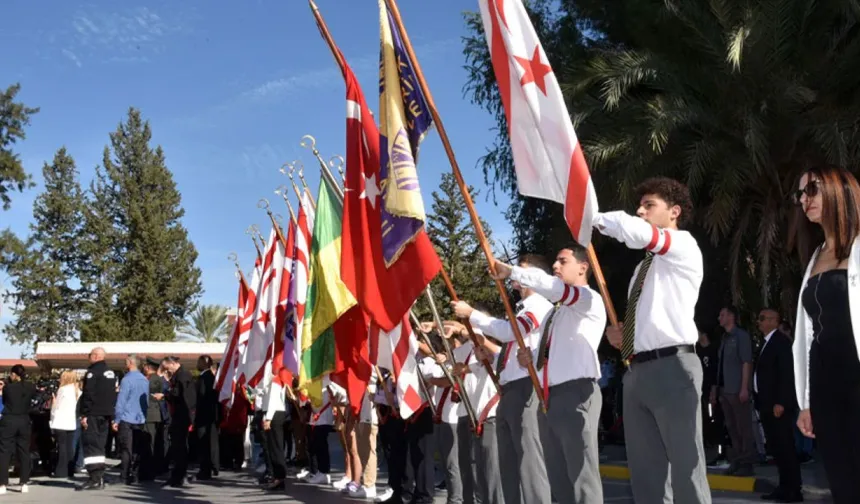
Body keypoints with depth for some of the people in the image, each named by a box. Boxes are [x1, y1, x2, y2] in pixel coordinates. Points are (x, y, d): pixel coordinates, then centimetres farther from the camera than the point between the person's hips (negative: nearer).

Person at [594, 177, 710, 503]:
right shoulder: (644, 266, 26)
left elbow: (631, 229, -19)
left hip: (671, 367, -8)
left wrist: (594, 217, -3)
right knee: (645, 472, 9)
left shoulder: (684, 245, 0)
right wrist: (620, 335, 11)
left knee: (686, 469, -6)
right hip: (637, 371, 9)